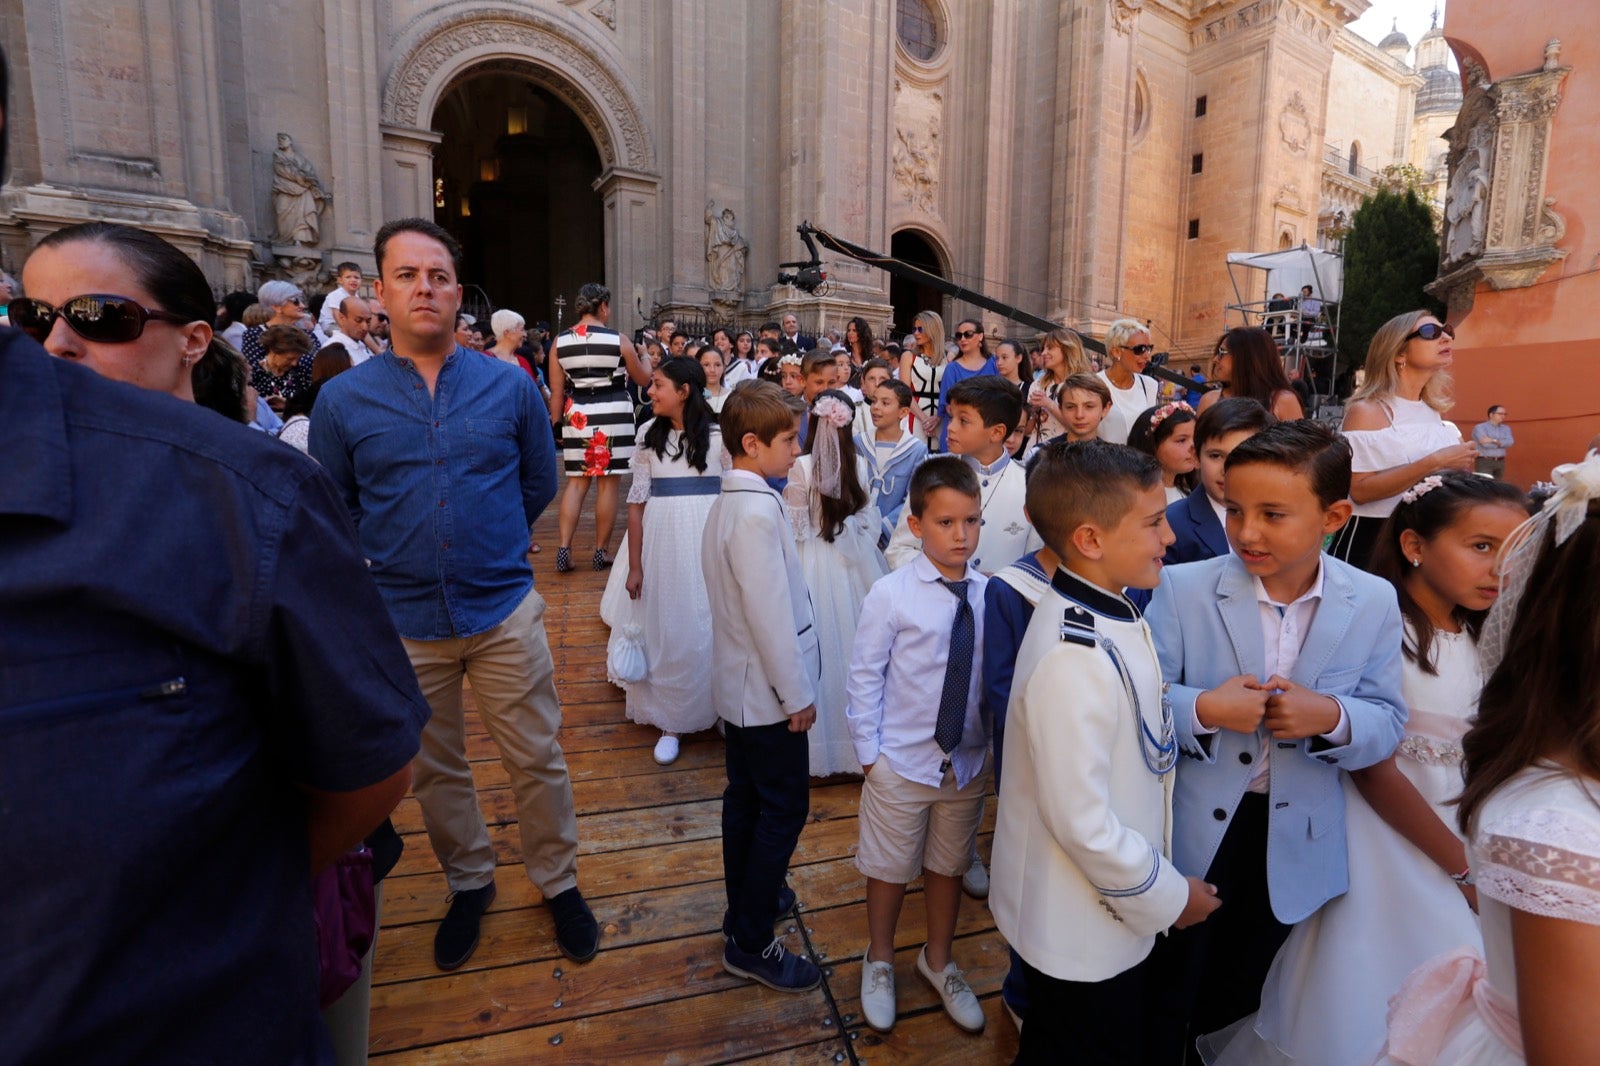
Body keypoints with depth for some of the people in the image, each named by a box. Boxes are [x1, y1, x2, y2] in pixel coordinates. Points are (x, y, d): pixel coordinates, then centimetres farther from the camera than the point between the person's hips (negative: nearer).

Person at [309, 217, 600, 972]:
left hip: (505, 612, 0)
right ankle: (469, 884, 42)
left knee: (538, 760, 9)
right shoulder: (342, 400, -4)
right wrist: (399, 559, 7)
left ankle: (558, 882, 32)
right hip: (403, 622, 1)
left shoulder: (511, 386, -3)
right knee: (436, 772, 18)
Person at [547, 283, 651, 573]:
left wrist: (556, 423, 13)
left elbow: (556, 392, 3)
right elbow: (643, 379, 8)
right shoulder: (619, 340, -4)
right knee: (608, 482, 4)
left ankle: (564, 547, 1)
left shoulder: (560, 342, 2)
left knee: (576, 481, 11)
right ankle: (601, 551, 11)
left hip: (577, 416, 3)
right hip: (613, 413, -3)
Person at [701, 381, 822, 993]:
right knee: (784, 809, 3)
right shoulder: (757, 512, -25)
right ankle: (751, 943, 16)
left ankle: (749, 901, 38)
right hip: (767, 691, -10)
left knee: (746, 798, 21)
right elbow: (770, 613, -26)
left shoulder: (730, 501, 6)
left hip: (740, 687, 10)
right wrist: (796, 694, -16)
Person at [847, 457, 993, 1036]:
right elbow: (865, 674, -11)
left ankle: (939, 961, 50)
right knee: (889, 868, 18)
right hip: (901, 764, -3)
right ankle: (879, 961, 46)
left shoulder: (990, 595, -9)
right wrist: (869, 750, -10)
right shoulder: (891, 594, -17)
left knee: (948, 865, 23)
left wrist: (999, 744, 1)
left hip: (969, 763, 3)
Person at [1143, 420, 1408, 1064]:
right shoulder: (1182, 588, -16)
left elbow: (1387, 726, -4)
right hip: (1188, 836, -2)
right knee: (1166, 997, 19)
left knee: (1239, 1000, 27)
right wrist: (1203, 709, -32)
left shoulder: (1374, 603, -7)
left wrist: (1331, 717, -24)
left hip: (1293, 847, 3)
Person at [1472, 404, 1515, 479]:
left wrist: (1494, 441, -15)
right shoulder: (1480, 427, -4)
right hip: (1484, 462, -6)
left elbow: (1510, 442, -3)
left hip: (1500, 462, 6)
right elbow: (1486, 444, -17)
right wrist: (1501, 443, -2)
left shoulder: (1506, 428, 15)